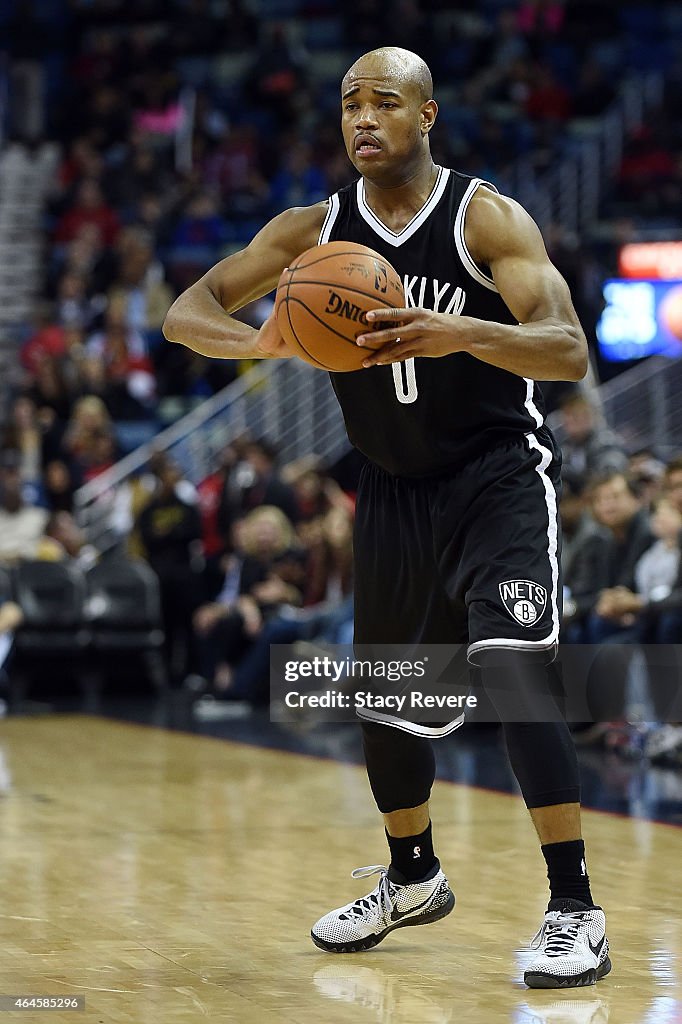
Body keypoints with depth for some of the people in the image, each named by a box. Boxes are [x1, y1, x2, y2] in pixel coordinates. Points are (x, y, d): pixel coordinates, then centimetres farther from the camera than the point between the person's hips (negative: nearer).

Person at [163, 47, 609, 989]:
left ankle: (575, 913, -17)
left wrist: (464, 333, -44)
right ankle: (413, 882, 39)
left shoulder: (486, 218, -15)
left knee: (512, 671, -23)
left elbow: (570, 351, -24)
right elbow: (183, 315, -3)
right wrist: (261, 341, -26)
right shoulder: (314, 232, -2)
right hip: (395, 488, 5)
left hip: (498, 477, -5)